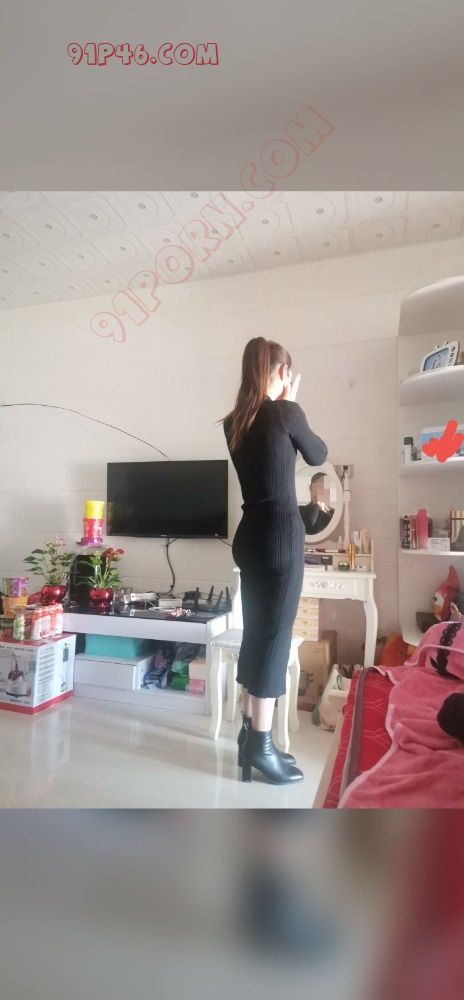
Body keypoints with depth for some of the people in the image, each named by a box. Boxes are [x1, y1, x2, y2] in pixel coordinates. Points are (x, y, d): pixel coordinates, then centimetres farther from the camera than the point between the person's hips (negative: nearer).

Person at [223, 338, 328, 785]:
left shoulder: (234, 422, 9)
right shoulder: (284, 413, -10)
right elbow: (318, 455, 6)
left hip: (250, 537, 8)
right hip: (281, 537, -7)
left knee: (255, 632, 15)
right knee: (275, 636, 1)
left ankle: (250, 729, 28)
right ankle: (260, 744, 13)